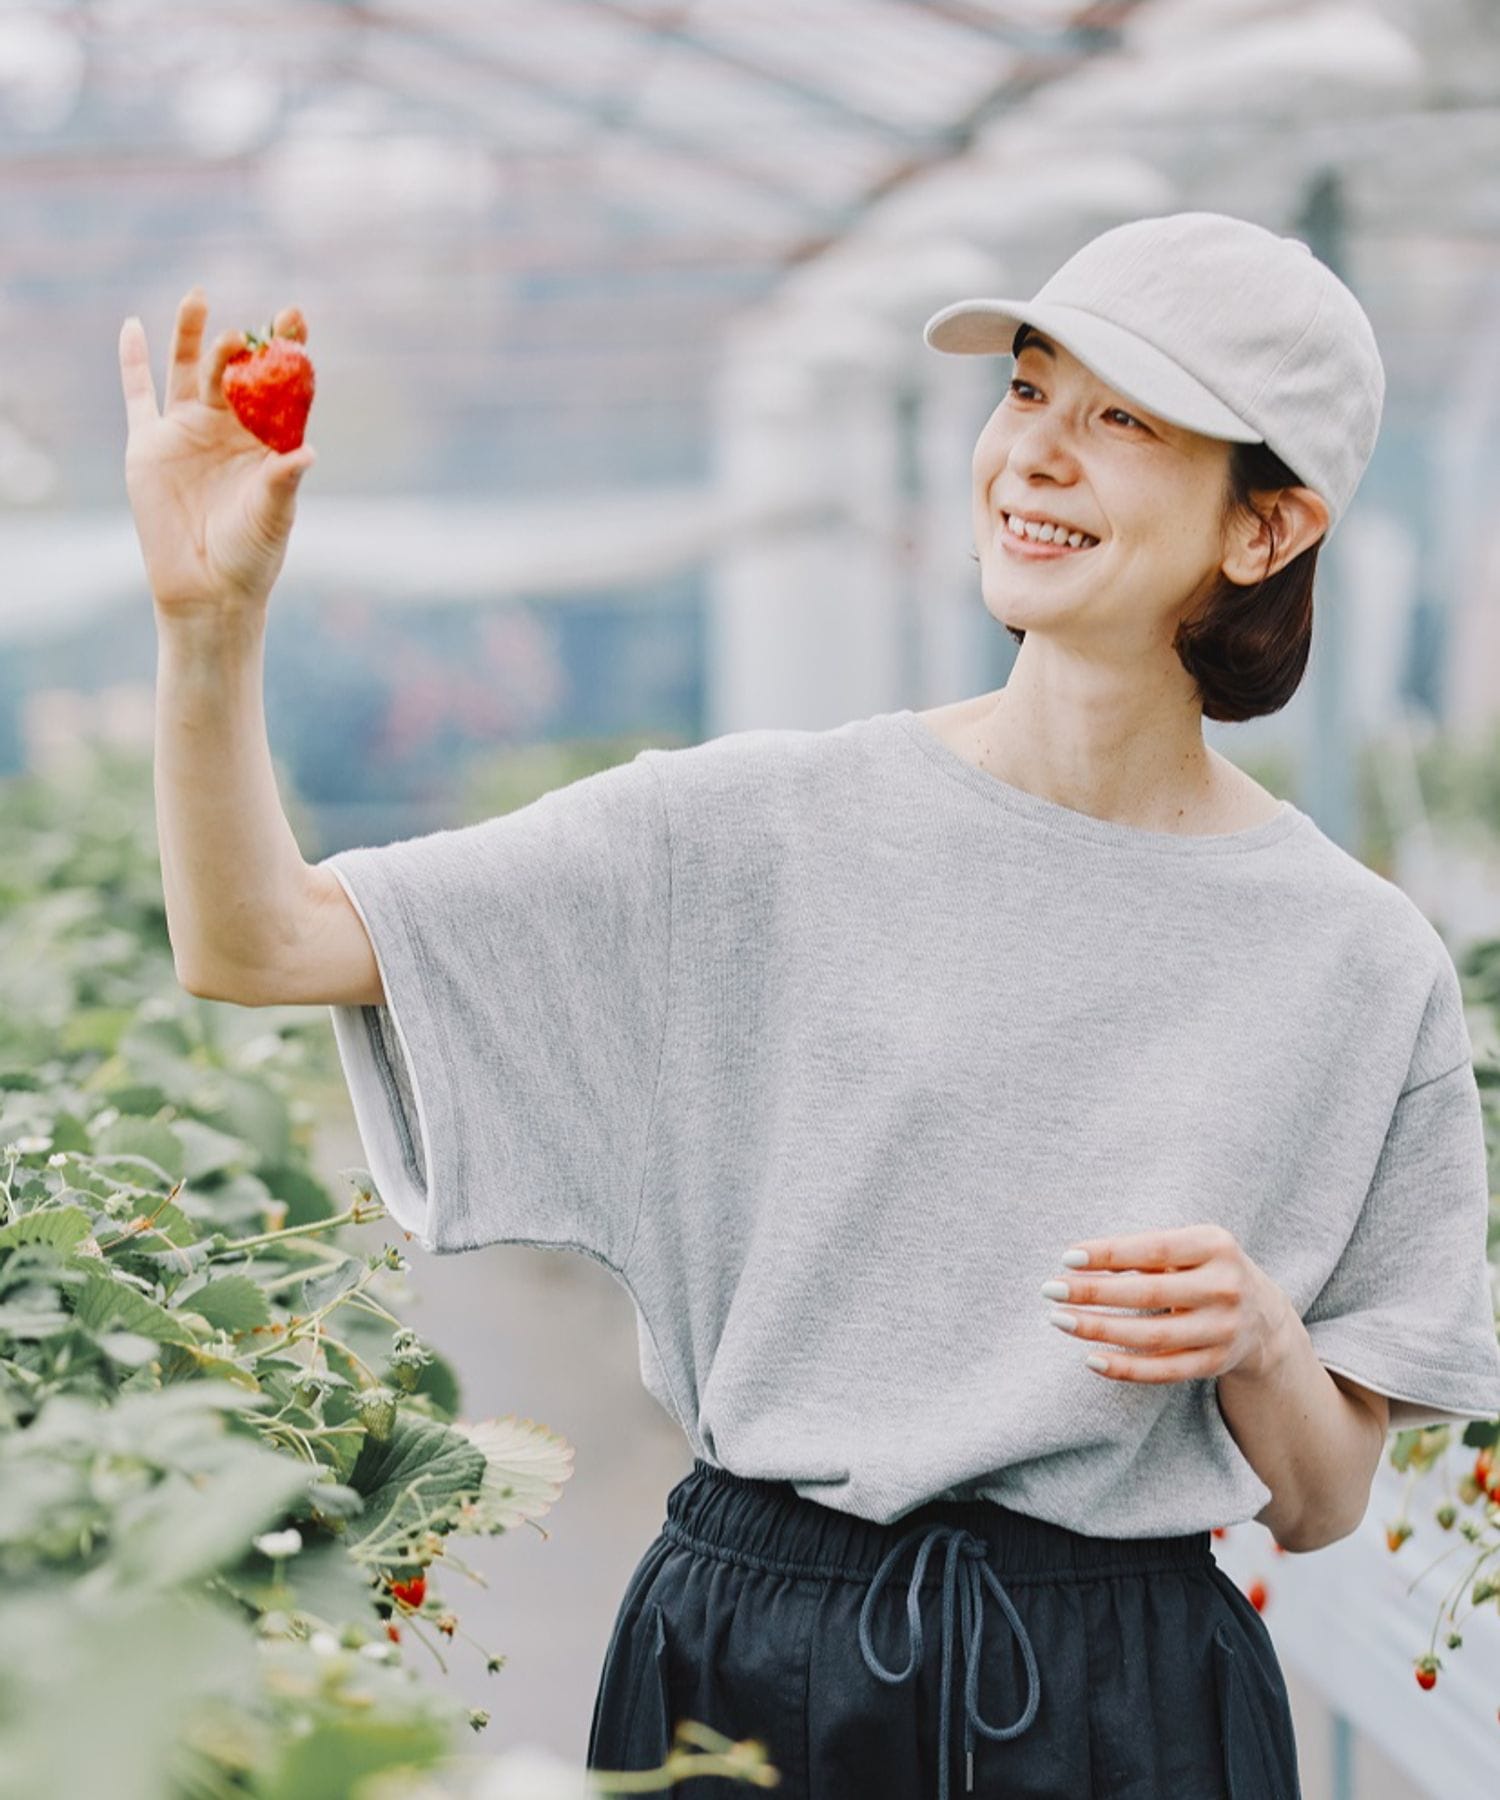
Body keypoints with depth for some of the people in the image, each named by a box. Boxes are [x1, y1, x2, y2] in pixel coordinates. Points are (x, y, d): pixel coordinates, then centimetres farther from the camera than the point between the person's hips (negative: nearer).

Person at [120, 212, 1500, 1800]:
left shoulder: (1362, 966, -3)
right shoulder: (769, 832, -4)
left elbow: (1322, 1504, 4)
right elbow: (256, 944, -8)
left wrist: (1256, 1339, -17)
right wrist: (211, 621, -22)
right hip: (740, 1655, 0)